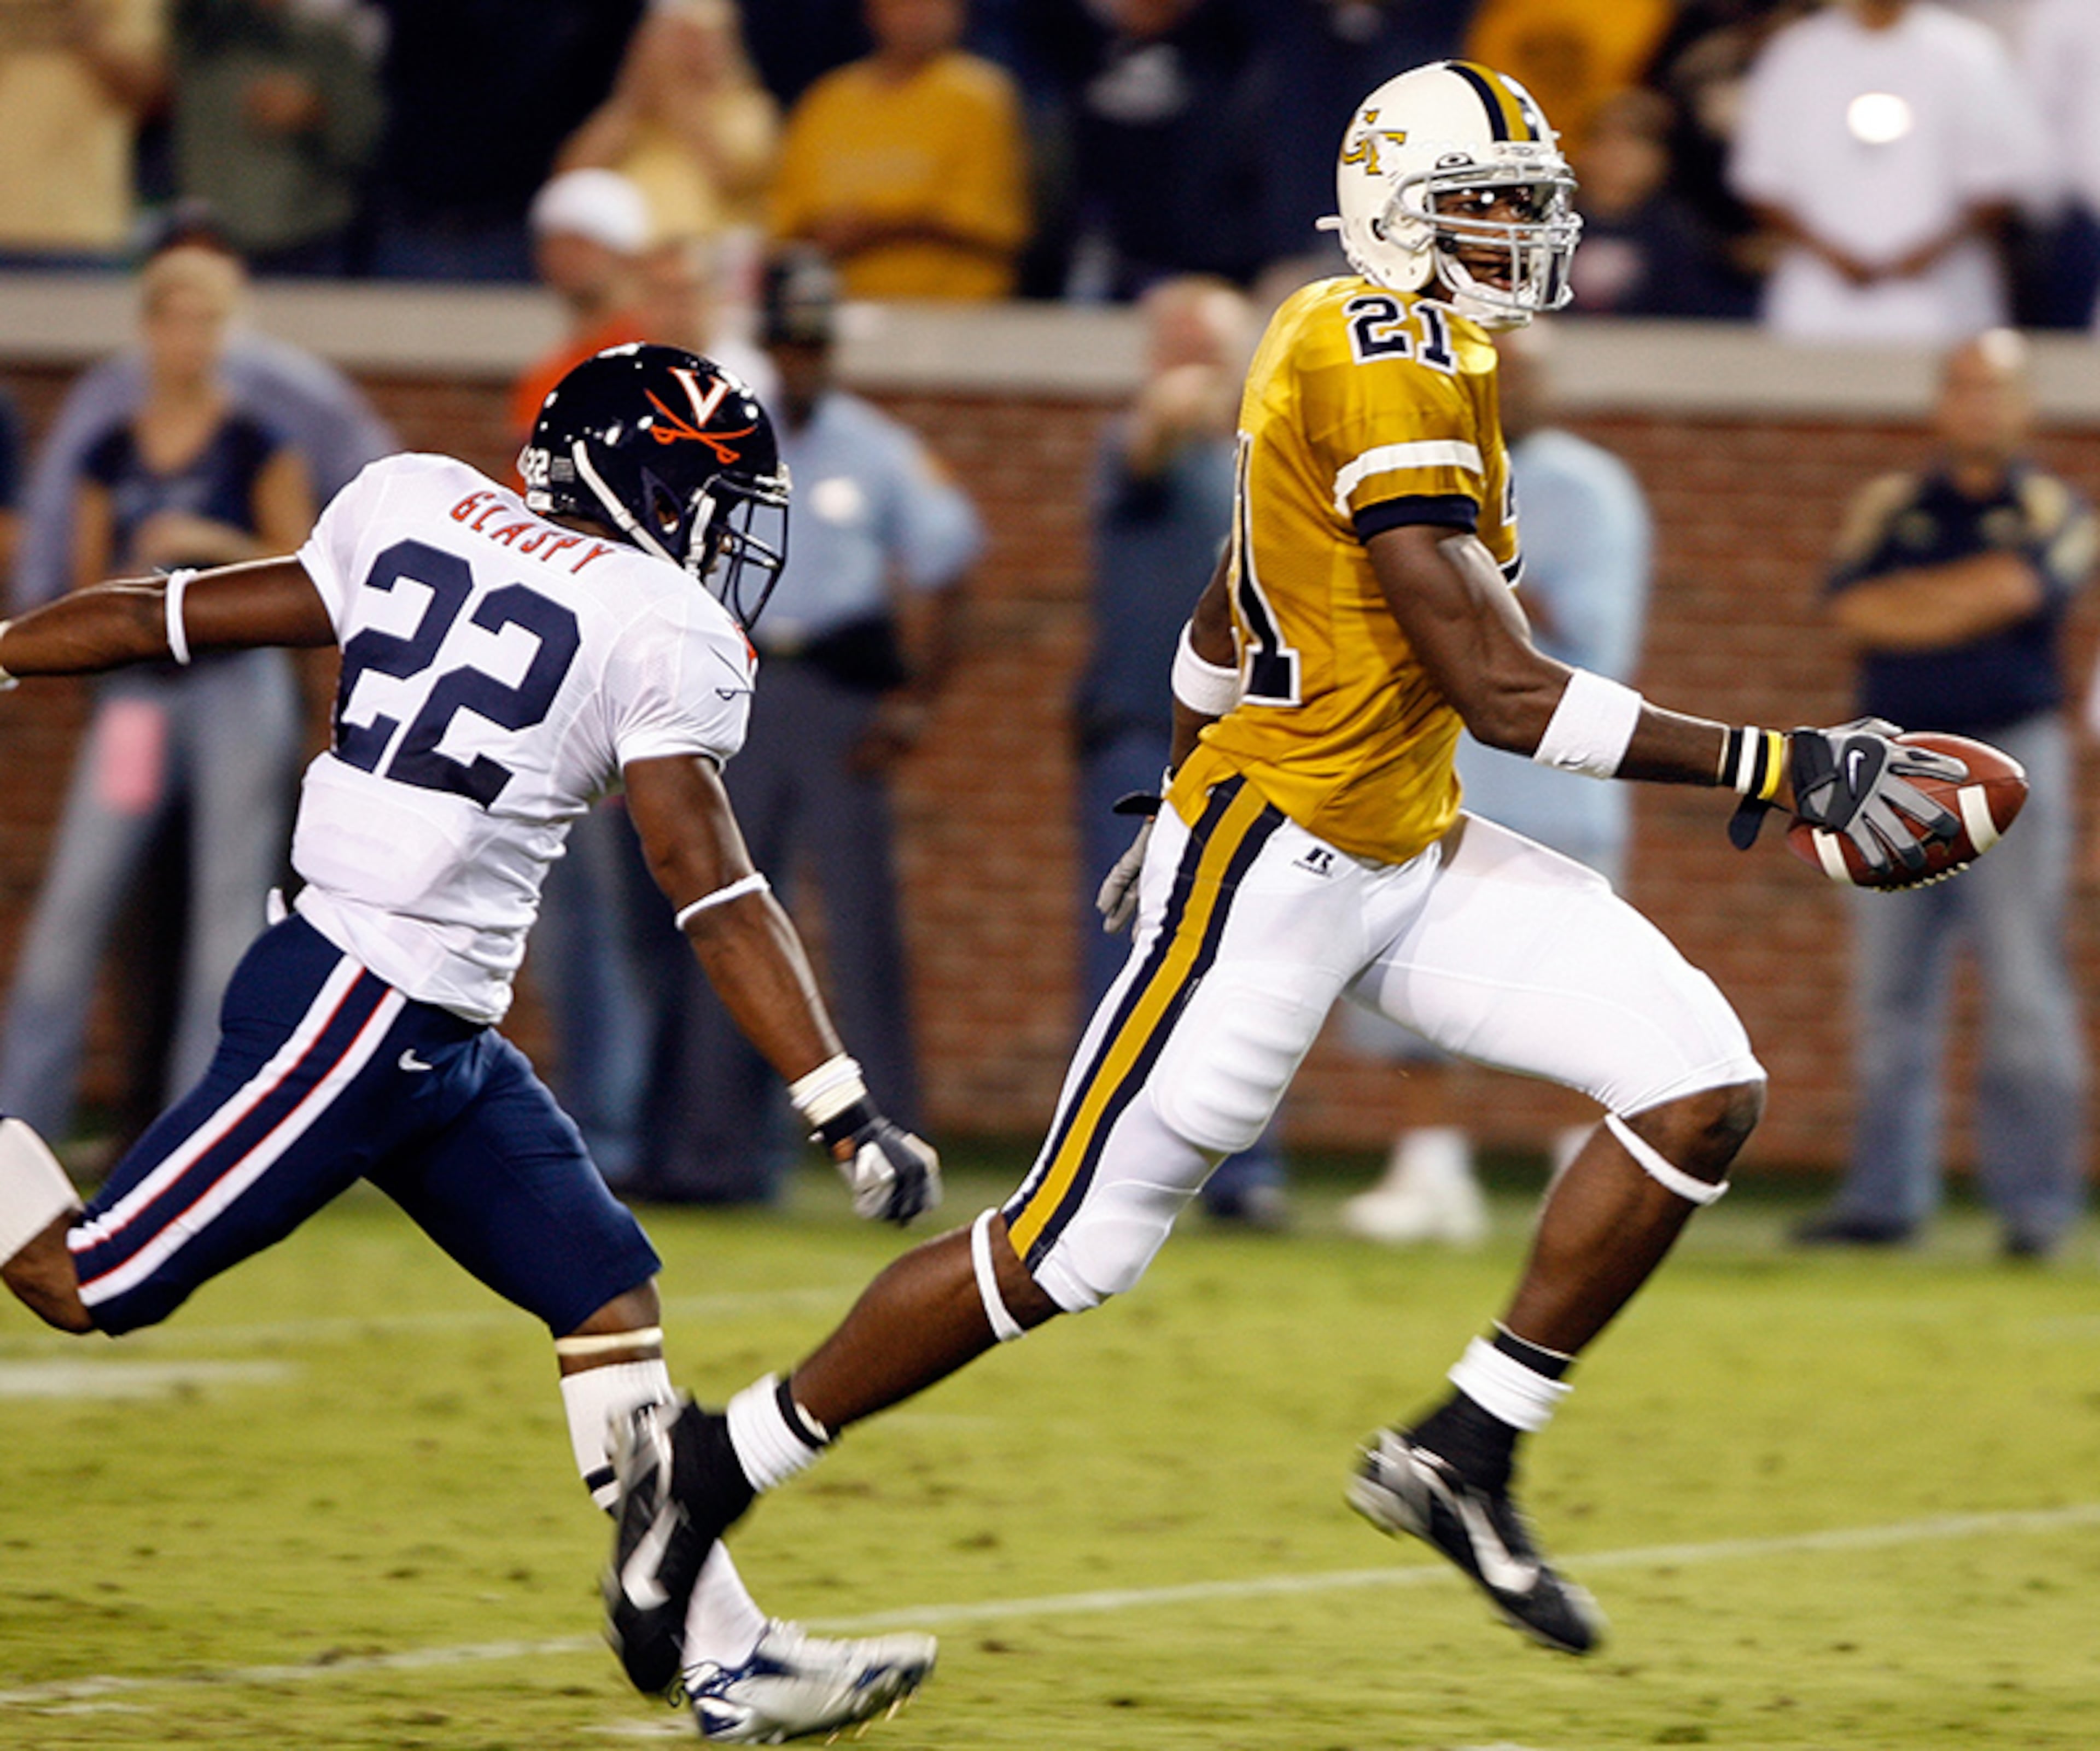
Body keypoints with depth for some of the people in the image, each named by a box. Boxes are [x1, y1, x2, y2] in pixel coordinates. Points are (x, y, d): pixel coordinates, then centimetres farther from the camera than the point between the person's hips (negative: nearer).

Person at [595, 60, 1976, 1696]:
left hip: (1413, 856, 9)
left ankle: (1466, 1452, 3)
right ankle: (714, 1465, 14)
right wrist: (1782, 766, -23)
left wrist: (1193, 786, 39)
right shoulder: (1383, 362, -19)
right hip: (1276, 866, -9)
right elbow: (1497, 687, -24)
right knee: (1072, 1246, -2)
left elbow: (1220, 619, 25)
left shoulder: (1394, 355, 11)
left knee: (1704, 1086, -5)